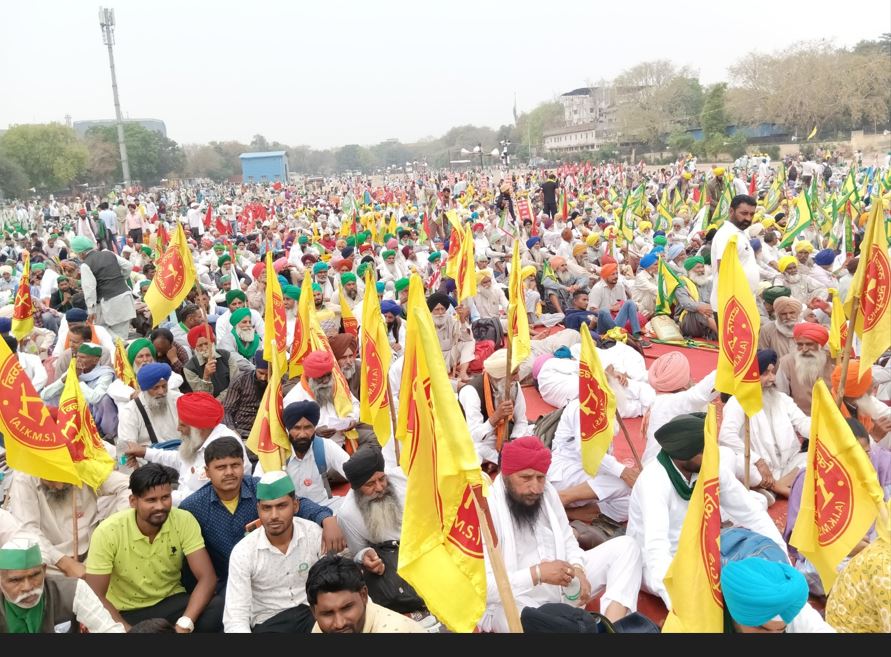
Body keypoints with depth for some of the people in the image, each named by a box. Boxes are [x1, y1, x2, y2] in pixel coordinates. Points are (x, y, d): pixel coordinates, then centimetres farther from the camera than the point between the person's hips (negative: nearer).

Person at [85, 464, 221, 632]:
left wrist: (185, 623, -33)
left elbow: (207, 578, -18)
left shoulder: (184, 521, -15)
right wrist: (128, 629, -28)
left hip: (171, 603, 0)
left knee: (218, 611, -28)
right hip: (125, 612, 0)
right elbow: (95, 595, -14)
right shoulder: (108, 532, -18)